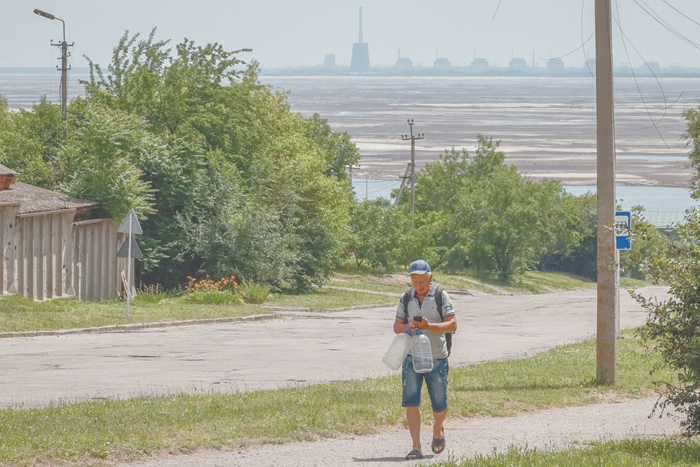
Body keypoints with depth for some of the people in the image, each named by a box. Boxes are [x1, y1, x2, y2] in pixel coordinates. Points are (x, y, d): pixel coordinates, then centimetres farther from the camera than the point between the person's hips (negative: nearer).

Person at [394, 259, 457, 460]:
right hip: (411, 358, 1)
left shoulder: (441, 297, -5)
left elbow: (452, 324, -10)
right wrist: (407, 327, -18)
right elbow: (396, 326, 5)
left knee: (439, 404, 7)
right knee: (411, 402, -10)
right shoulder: (406, 299, 4)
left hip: (437, 358, -1)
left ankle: (437, 430, 40)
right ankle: (416, 448, -10)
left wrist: (429, 326, -24)